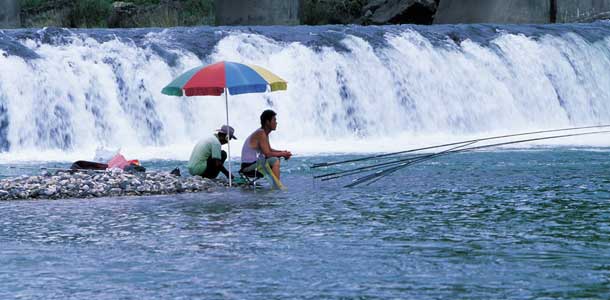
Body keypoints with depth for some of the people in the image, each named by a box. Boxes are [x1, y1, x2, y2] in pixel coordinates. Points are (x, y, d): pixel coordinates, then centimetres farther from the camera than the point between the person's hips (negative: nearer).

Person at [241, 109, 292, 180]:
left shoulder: (264, 133, 11)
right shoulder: (261, 133, -19)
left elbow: (269, 150, 21)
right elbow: (268, 154, -22)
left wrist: (283, 152, 6)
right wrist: (282, 154, -10)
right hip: (248, 166, -11)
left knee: (276, 158, 21)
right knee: (275, 161, -22)